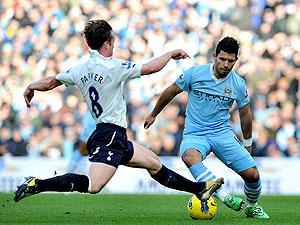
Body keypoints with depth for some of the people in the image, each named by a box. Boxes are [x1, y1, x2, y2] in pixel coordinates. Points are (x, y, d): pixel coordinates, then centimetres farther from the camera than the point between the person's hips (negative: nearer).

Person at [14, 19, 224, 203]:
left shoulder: (81, 70, 6)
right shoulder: (114, 67, -15)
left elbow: (51, 82, 17)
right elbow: (151, 67, -14)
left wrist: (31, 87, 37)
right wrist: (171, 53, 3)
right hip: (111, 135, -10)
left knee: (154, 163, 17)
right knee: (92, 186, -22)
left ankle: (200, 189, 26)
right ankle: (37, 185, -23)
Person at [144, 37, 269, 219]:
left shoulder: (238, 84, -2)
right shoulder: (194, 73, -8)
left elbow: (245, 114, 13)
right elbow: (170, 92, 8)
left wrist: (248, 144, 20)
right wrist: (153, 115, 18)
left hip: (223, 133, 2)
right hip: (194, 134, -2)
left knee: (252, 175, -10)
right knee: (189, 156, -39)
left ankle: (252, 207, 23)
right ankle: (226, 198, -47)